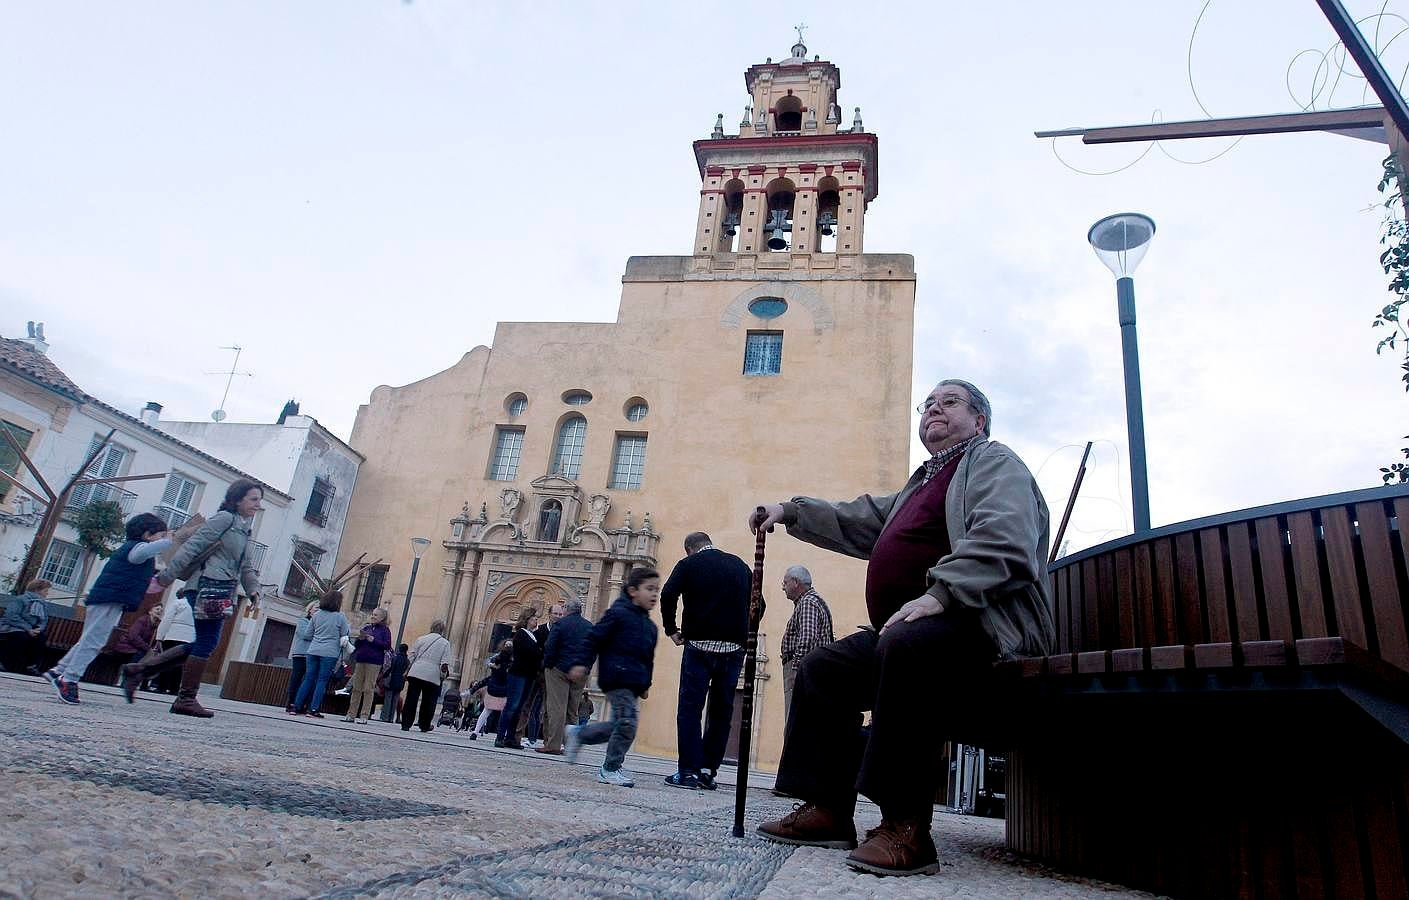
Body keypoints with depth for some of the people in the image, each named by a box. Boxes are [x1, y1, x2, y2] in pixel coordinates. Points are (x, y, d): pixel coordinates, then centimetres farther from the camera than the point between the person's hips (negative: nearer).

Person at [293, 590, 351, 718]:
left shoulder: (316, 615, 7)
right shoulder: (340, 617, -6)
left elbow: (309, 634, 12)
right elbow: (345, 634, 2)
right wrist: (350, 628, 21)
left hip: (313, 651, 4)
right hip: (330, 653, -4)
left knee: (308, 679, 11)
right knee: (322, 681, 1)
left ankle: (297, 706, 11)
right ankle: (313, 709, -1)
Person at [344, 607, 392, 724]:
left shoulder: (385, 630, 2)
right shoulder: (366, 627, 16)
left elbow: (387, 645, -7)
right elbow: (356, 644, 18)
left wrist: (373, 640, -13)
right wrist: (360, 638, -3)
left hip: (374, 662, -5)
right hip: (360, 660, 5)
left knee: (368, 689, -5)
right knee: (356, 688, 5)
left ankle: (364, 716, -2)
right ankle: (351, 714, 10)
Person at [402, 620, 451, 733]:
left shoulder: (421, 639, 10)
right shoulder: (445, 643, 2)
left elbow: (412, 656, 10)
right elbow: (444, 664, -3)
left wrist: (407, 671, 16)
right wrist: (444, 674, 10)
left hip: (416, 673, 2)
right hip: (433, 677, -2)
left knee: (411, 700, 5)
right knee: (428, 702, 10)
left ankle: (406, 724, 4)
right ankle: (425, 725, 19)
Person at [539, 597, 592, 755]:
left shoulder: (560, 624, -5)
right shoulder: (590, 627, 9)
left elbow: (550, 647, -11)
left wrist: (548, 665, 0)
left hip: (560, 670, -5)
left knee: (557, 708, -5)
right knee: (573, 711, 11)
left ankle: (553, 745, -8)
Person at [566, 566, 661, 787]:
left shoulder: (650, 626, 17)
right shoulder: (618, 614, -7)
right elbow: (594, 639, -7)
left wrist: (646, 684, 22)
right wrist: (581, 663, -13)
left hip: (634, 683, 9)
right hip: (616, 677, -9)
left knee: (620, 725, 9)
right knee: (627, 722, -13)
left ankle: (577, 734, 28)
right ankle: (610, 769, 2)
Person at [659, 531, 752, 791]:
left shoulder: (689, 564, 4)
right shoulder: (741, 565, 15)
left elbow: (668, 595, -10)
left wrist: (671, 630, 0)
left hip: (700, 646, -3)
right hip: (734, 648, 4)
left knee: (690, 708, 0)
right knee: (722, 711, 9)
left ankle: (689, 771, -4)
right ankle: (708, 771, 9)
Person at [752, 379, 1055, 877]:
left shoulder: (992, 460, 1)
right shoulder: (921, 483, 29)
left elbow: (1002, 541, -19)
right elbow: (858, 519, 31)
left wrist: (938, 595, -28)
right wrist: (791, 512, 22)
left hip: (980, 625, -10)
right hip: (904, 628, 10)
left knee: (906, 645, -38)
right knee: (822, 668, 5)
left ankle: (906, 823, -32)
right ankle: (828, 810, 5)